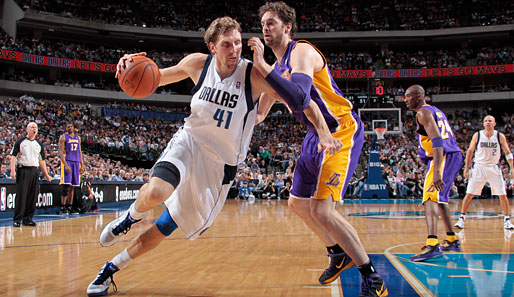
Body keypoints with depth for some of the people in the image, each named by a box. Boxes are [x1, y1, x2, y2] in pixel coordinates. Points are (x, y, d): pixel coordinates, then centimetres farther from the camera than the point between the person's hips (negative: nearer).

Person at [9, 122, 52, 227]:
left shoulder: (39, 145, 16)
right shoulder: (20, 142, 3)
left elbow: (41, 160, 19)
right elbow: (13, 156, -2)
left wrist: (46, 175, 15)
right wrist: (12, 170, -14)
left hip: (35, 171, 4)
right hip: (23, 170, -4)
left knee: (33, 196, 3)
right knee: (21, 195, -6)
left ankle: (28, 218, 11)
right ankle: (17, 219, 0)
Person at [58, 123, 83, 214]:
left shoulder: (78, 137, 15)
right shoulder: (63, 137, -3)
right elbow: (61, 152, -10)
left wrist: (81, 164, 10)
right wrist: (65, 165, -20)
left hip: (76, 163, 6)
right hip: (67, 161, -6)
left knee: (72, 186, 7)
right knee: (66, 186, -12)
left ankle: (69, 207, 12)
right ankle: (63, 207, -9)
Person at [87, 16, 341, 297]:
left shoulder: (253, 75, -18)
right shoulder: (198, 63, -8)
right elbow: (157, 77, 9)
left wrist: (324, 132, -32)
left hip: (220, 162, 0)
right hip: (188, 142, 1)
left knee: (165, 227, 5)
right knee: (155, 193, -32)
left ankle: (111, 269, 27)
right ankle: (131, 216, 6)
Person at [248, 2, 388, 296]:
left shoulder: (302, 52, -16)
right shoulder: (278, 67, 12)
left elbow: (299, 100, -36)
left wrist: (262, 66, -35)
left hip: (342, 130, -10)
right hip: (317, 134, 10)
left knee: (322, 210, -20)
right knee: (298, 202, 18)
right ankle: (339, 254, 38)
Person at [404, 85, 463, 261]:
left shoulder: (424, 113, -8)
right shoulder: (435, 111, 23)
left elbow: (437, 141, -21)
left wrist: (436, 171, -30)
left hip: (443, 157, -10)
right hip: (454, 156, 10)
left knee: (430, 197, -21)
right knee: (440, 198, 24)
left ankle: (432, 245, -38)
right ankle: (452, 240, 35)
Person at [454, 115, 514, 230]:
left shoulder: (500, 136, -4)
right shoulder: (477, 135, -4)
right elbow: (470, 151, 5)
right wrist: (466, 167, 2)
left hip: (494, 168, 1)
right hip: (479, 167, -1)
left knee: (503, 195, -1)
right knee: (469, 194, -5)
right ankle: (461, 218, 4)